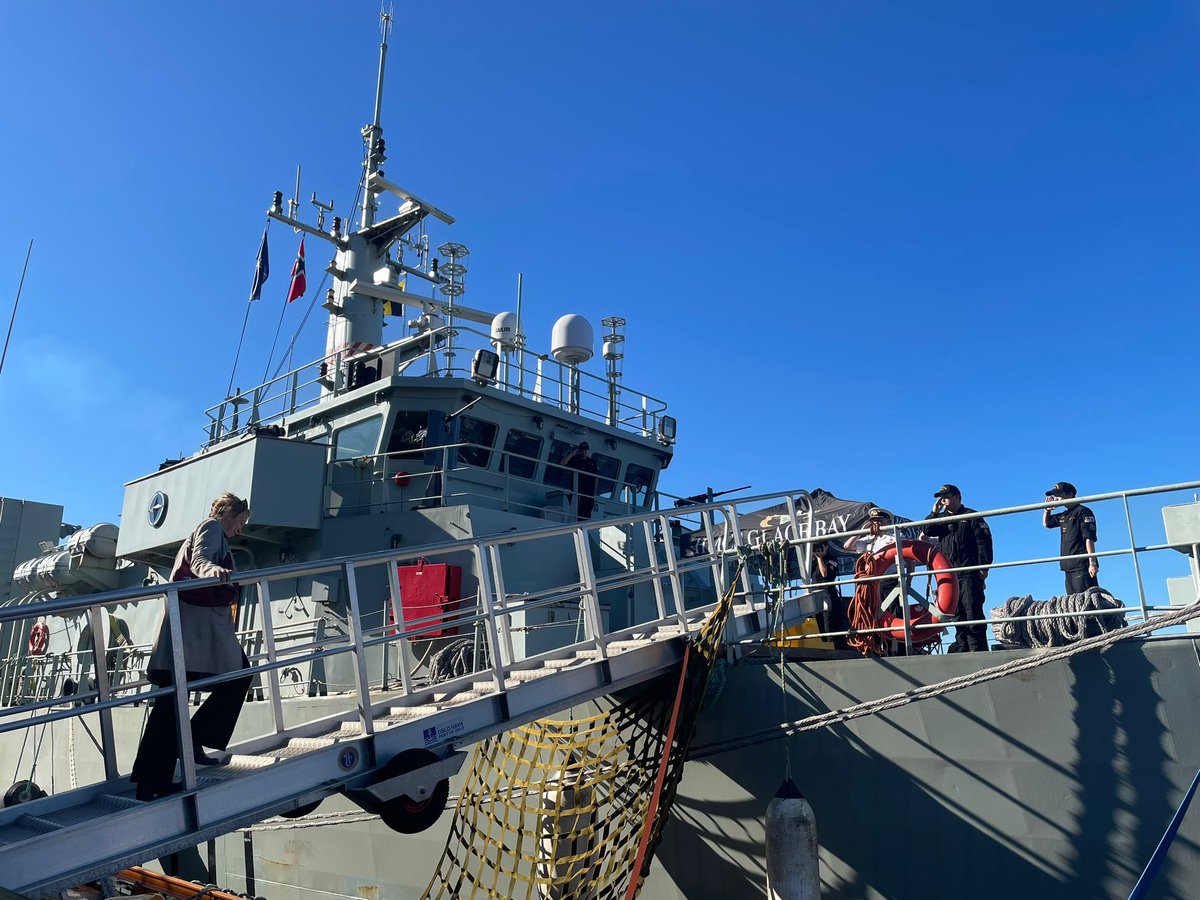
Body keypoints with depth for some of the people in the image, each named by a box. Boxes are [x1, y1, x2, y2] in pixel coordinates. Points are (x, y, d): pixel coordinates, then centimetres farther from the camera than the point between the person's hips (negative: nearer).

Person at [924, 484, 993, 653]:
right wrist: (934, 511, -3)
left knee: (973, 610, -10)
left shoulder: (971, 516, 4)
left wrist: (984, 566, -11)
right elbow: (928, 531, 4)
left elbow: (984, 541, -3)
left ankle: (978, 648, -9)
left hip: (969, 572, -5)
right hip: (949, 574, 5)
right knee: (957, 612, 5)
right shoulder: (942, 518, 20)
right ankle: (962, 647, 9)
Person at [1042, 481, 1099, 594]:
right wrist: (1047, 507, 19)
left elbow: (1089, 538, -12)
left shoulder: (1083, 511, -5)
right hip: (1069, 567, 8)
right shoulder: (1063, 515, 20)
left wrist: (1092, 563, -19)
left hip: (1082, 565, -8)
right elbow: (1046, 523, 36)